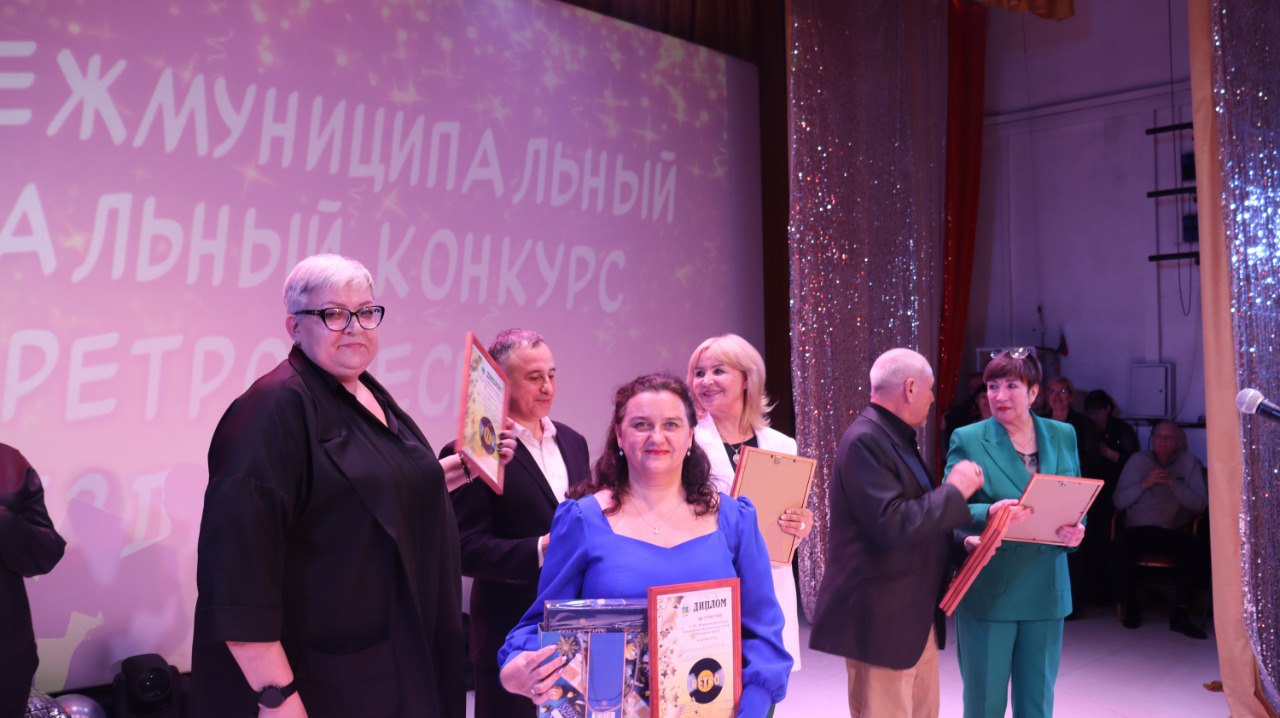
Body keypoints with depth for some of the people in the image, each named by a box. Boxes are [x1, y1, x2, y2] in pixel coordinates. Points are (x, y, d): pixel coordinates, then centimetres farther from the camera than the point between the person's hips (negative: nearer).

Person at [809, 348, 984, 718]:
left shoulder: (897, 438, 14)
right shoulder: (865, 440, -17)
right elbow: (890, 524, -26)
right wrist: (955, 489, -16)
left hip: (917, 617, 10)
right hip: (882, 619, -10)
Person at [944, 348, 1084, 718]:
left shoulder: (1063, 436, 7)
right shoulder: (967, 440, -4)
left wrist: (1077, 530, -7)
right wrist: (988, 513, -25)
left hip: (1046, 591, 4)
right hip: (987, 592, -3)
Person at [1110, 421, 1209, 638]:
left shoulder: (1189, 463, 9)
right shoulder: (1138, 460, 10)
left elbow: (1200, 504, -3)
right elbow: (1119, 501, 2)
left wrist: (1174, 484, -16)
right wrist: (1144, 483, -12)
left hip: (1175, 531, 0)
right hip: (1138, 529, 0)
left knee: (1194, 551, -33)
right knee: (1118, 548, -31)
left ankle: (1180, 614, -20)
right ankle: (1130, 606, -9)